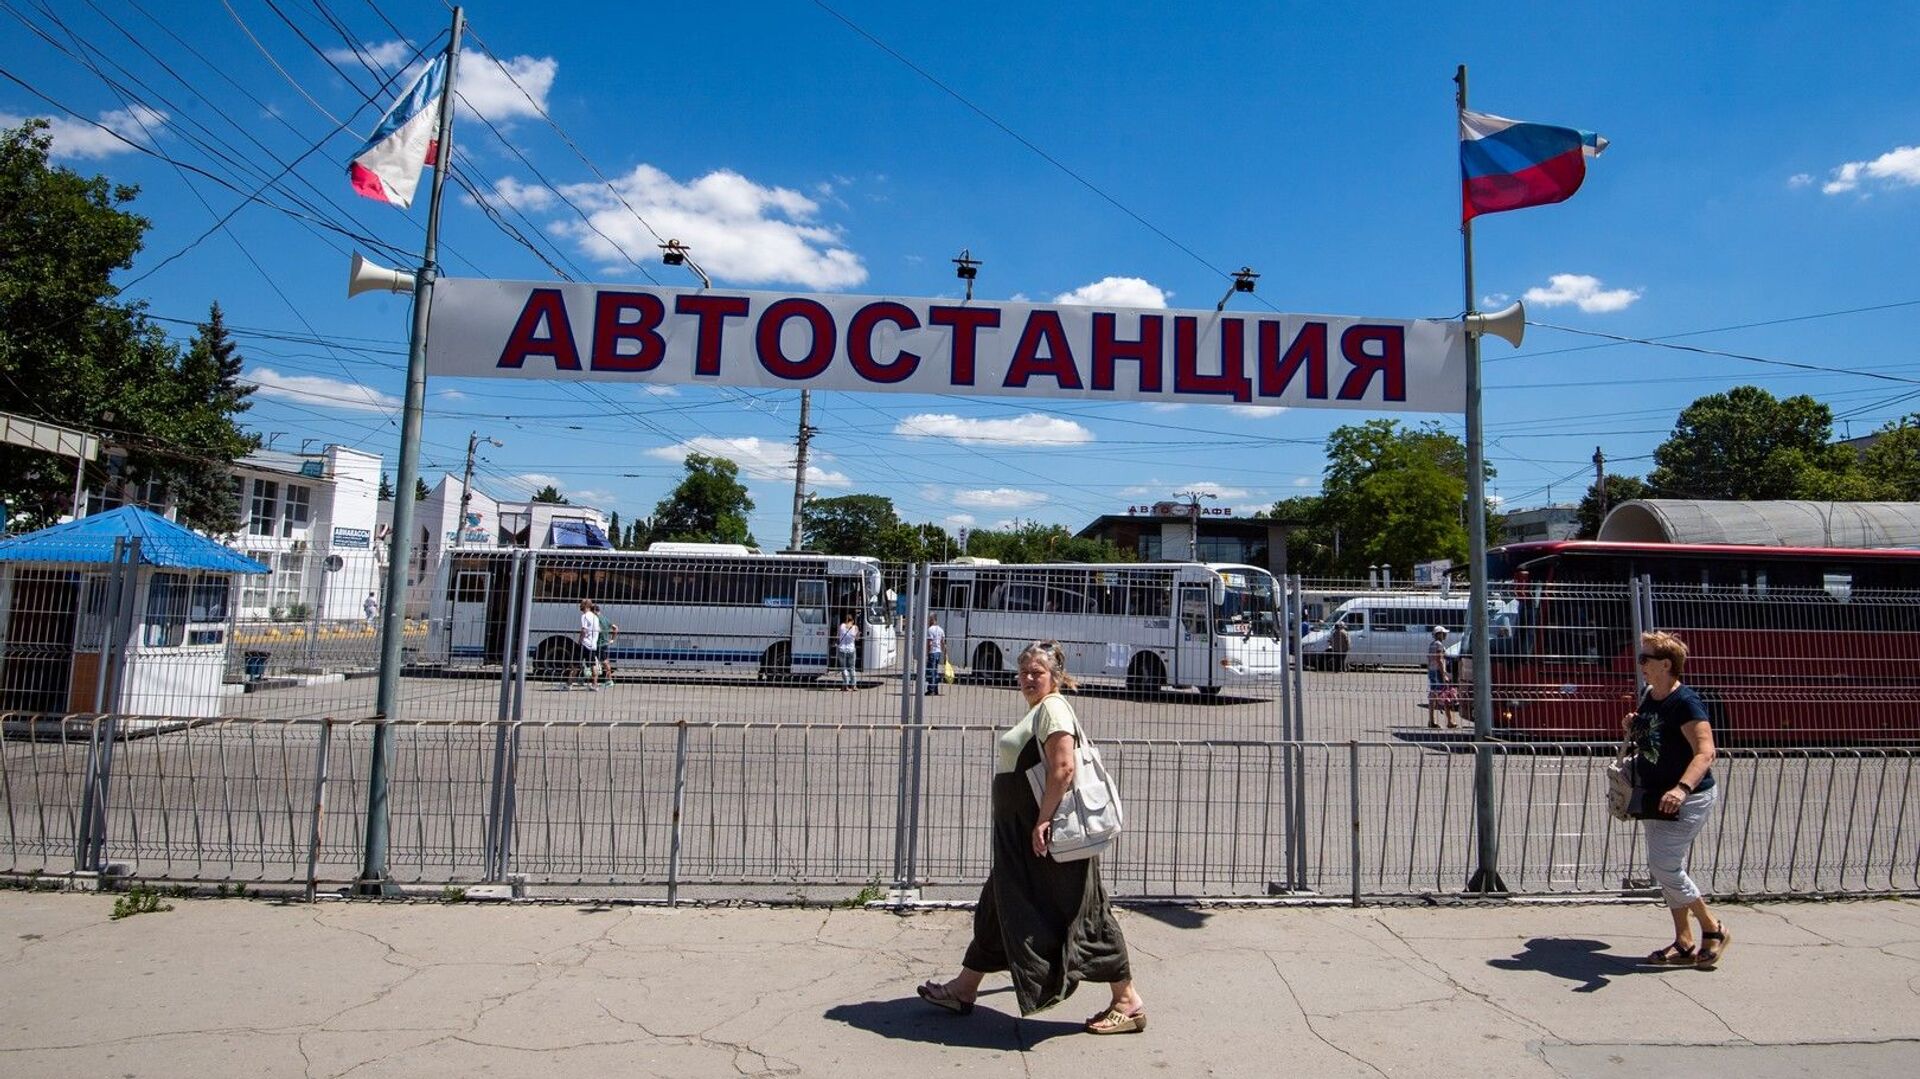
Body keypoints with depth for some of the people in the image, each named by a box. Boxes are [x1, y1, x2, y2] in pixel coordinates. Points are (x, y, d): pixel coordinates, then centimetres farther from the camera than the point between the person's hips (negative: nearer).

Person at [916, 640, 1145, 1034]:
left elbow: (1063, 768, -24)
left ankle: (1128, 1002, 11)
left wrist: (1043, 820, -25)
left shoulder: (1052, 707, -14)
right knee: (1001, 906, 16)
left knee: (1078, 916, -2)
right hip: (1022, 835, 11)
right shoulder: (1036, 711, 18)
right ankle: (964, 988, 27)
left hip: (1047, 834, -11)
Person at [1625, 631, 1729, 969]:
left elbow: (1705, 752, -31)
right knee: (1667, 869, 11)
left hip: (1687, 798, -9)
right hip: (1656, 797, 9)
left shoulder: (1685, 702, -20)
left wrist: (1682, 788, -44)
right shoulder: (1648, 696, 7)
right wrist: (1633, 729, 3)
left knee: (1663, 865, -10)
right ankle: (1684, 945, 21)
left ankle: (1713, 930, 11)